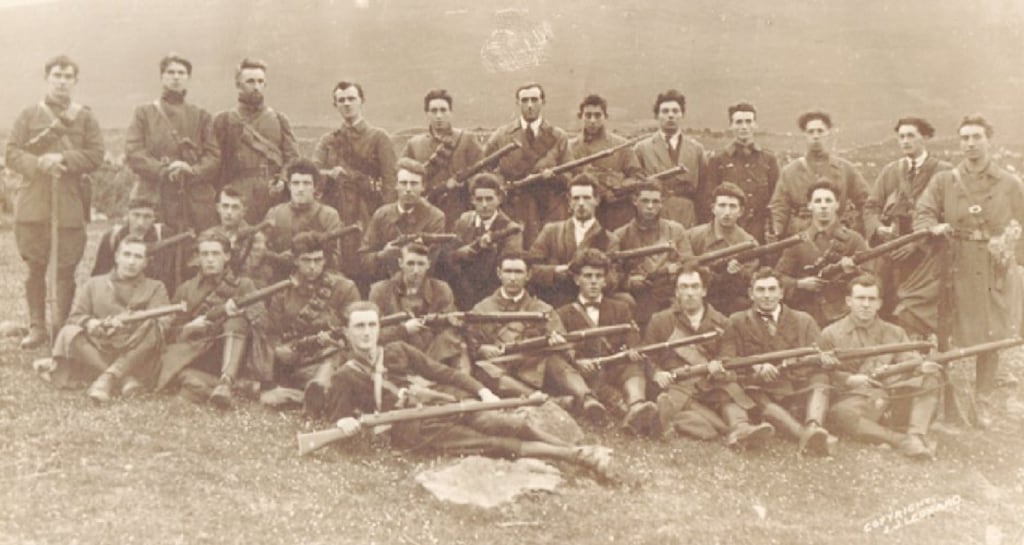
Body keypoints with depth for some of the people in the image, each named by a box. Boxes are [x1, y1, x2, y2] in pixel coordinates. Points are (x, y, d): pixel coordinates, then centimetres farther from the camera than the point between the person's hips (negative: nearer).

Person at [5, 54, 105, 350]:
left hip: (71, 203, -1)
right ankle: (37, 328, 14)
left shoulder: (85, 117, 7)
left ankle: (63, 328, 12)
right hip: (34, 201, 1)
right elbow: (11, 154, 2)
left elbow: (96, 155, -2)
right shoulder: (29, 115, 8)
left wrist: (63, 159, -15)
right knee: (35, 267, 5)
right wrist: (39, 163, -15)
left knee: (66, 269, 1)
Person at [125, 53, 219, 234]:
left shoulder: (201, 116, 17)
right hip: (155, 197, -1)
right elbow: (133, 153, 2)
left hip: (197, 201, 1)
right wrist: (163, 170, -13)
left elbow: (214, 156, 7)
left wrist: (192, 170, -12)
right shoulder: (144, 113, 13)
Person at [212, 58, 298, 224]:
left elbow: (292, 158, 10)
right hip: (239, 198, -2)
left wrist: (283, 181, -9)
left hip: (275, 196, 2)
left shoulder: (279, 119, 16)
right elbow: (216, 162, 7)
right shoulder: (224, 121, 11)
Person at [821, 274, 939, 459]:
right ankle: (900, 439, -38)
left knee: (929, 379, -18)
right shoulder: (831, 334, 9)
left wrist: (923, 366, -17)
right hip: (856, 399, -4)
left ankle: (916, 436, -30)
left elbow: (910, 360, 8)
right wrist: (849, 379, -19)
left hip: (894, 394, 4)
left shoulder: (894, 333, 21)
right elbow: (825, 374, 0)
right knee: (840, 413, -38)